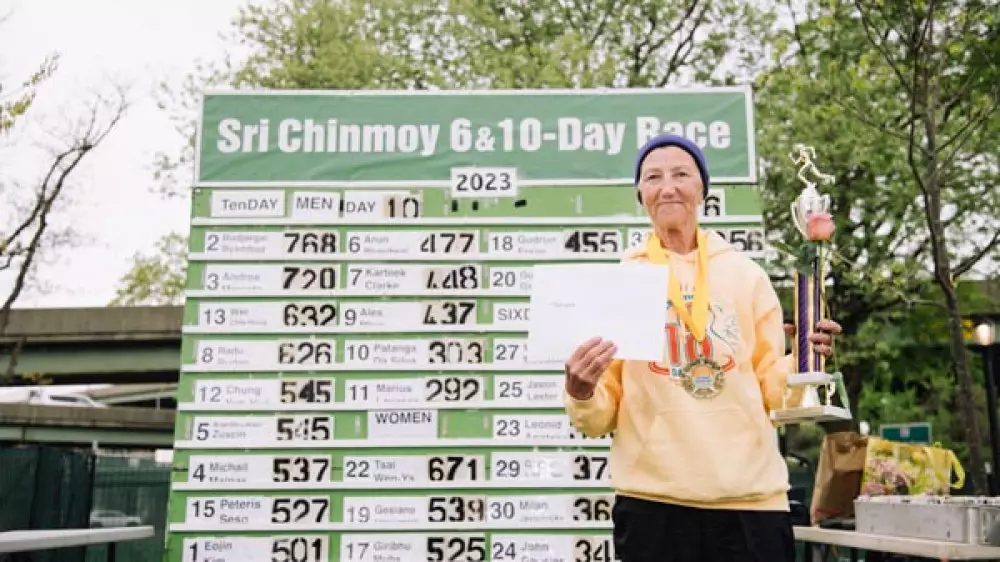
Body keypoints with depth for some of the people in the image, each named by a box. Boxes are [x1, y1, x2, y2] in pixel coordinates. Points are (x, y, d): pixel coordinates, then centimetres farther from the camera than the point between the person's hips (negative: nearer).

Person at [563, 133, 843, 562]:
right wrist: (580, 394, -18)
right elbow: (599, 418, 2)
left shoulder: (745, 274, 6)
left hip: (751, 498, 1)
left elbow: (771, 390, 9)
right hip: (652, 500, -1)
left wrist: (803, 362, -9)